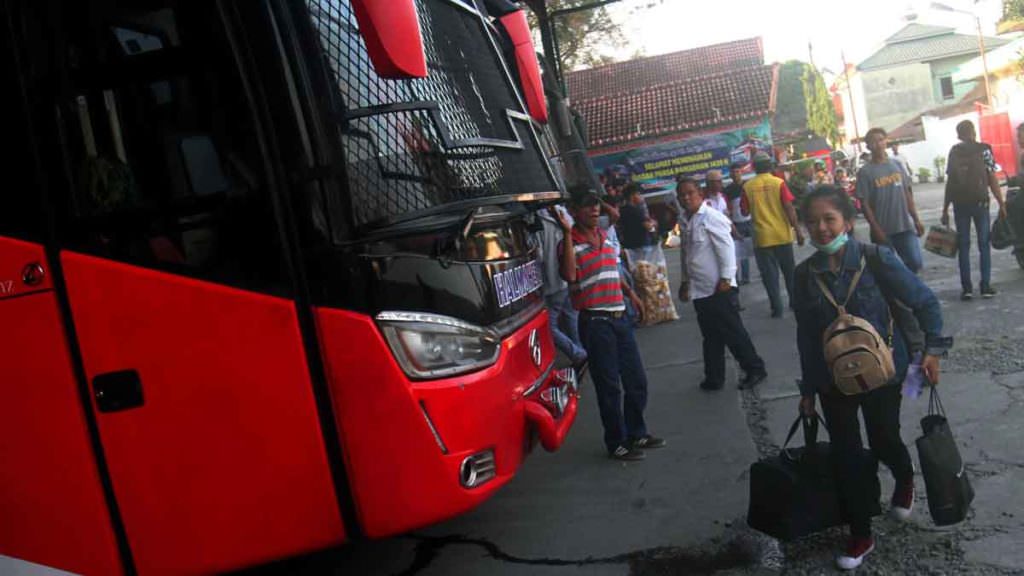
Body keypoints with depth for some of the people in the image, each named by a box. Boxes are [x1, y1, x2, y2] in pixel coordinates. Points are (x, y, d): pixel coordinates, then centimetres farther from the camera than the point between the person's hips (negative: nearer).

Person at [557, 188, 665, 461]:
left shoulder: (606, 237, 13)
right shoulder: (571, 243, -9)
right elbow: (569, 275, -28)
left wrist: (630, 292, 13)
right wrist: (568, 235, -27)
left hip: (620, 317, 8)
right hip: (595, 322, -7)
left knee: (636, 379, 16)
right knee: (609, 386, 1)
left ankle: (636, 433, 33)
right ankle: (617, 444, 16)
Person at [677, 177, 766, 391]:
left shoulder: (711, 217, -13)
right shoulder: (688, 221, 11)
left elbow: (726, 247, -17)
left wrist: (726, 278, -19)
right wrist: (687, 282, 18)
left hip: (719, 288, -8)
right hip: (700, 290, 8)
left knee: (733, 332, 1)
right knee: (711, 337, 14)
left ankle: (755, 369, 16)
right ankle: (714, 378, 22)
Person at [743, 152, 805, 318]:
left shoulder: (747, 186, -4)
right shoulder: (779, 183, -6)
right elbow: (789, 208, -10)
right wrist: (797, 230, -6)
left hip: (762, 236, 0)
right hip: (782, 235, 0)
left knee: (769, 273, 5)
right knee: (789, 270, 17)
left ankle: (777, 308, 1)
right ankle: (794, 301, 27)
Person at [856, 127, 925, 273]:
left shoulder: (897, 165, 7)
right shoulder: (865, 172, -6)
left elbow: (907, 194, 11)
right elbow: (864, 204, -9)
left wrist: (916, 219, 9)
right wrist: (876, 229, -14)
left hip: (905, 226, 4)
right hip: (883, 230, -3)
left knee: (915, 262, 0)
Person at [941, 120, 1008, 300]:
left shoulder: (954, 152, 5)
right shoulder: (984, 150, -1)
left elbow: (950, 182, 1)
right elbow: (992, 179, -4)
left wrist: (945, 209, 5)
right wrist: (1001, 204, 1)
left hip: (960, 203, 2)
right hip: (980, 201, -2)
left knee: (963, 245, 6)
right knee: (984, 244, 6)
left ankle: (966, 288, 2)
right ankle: (985, 286, 2)